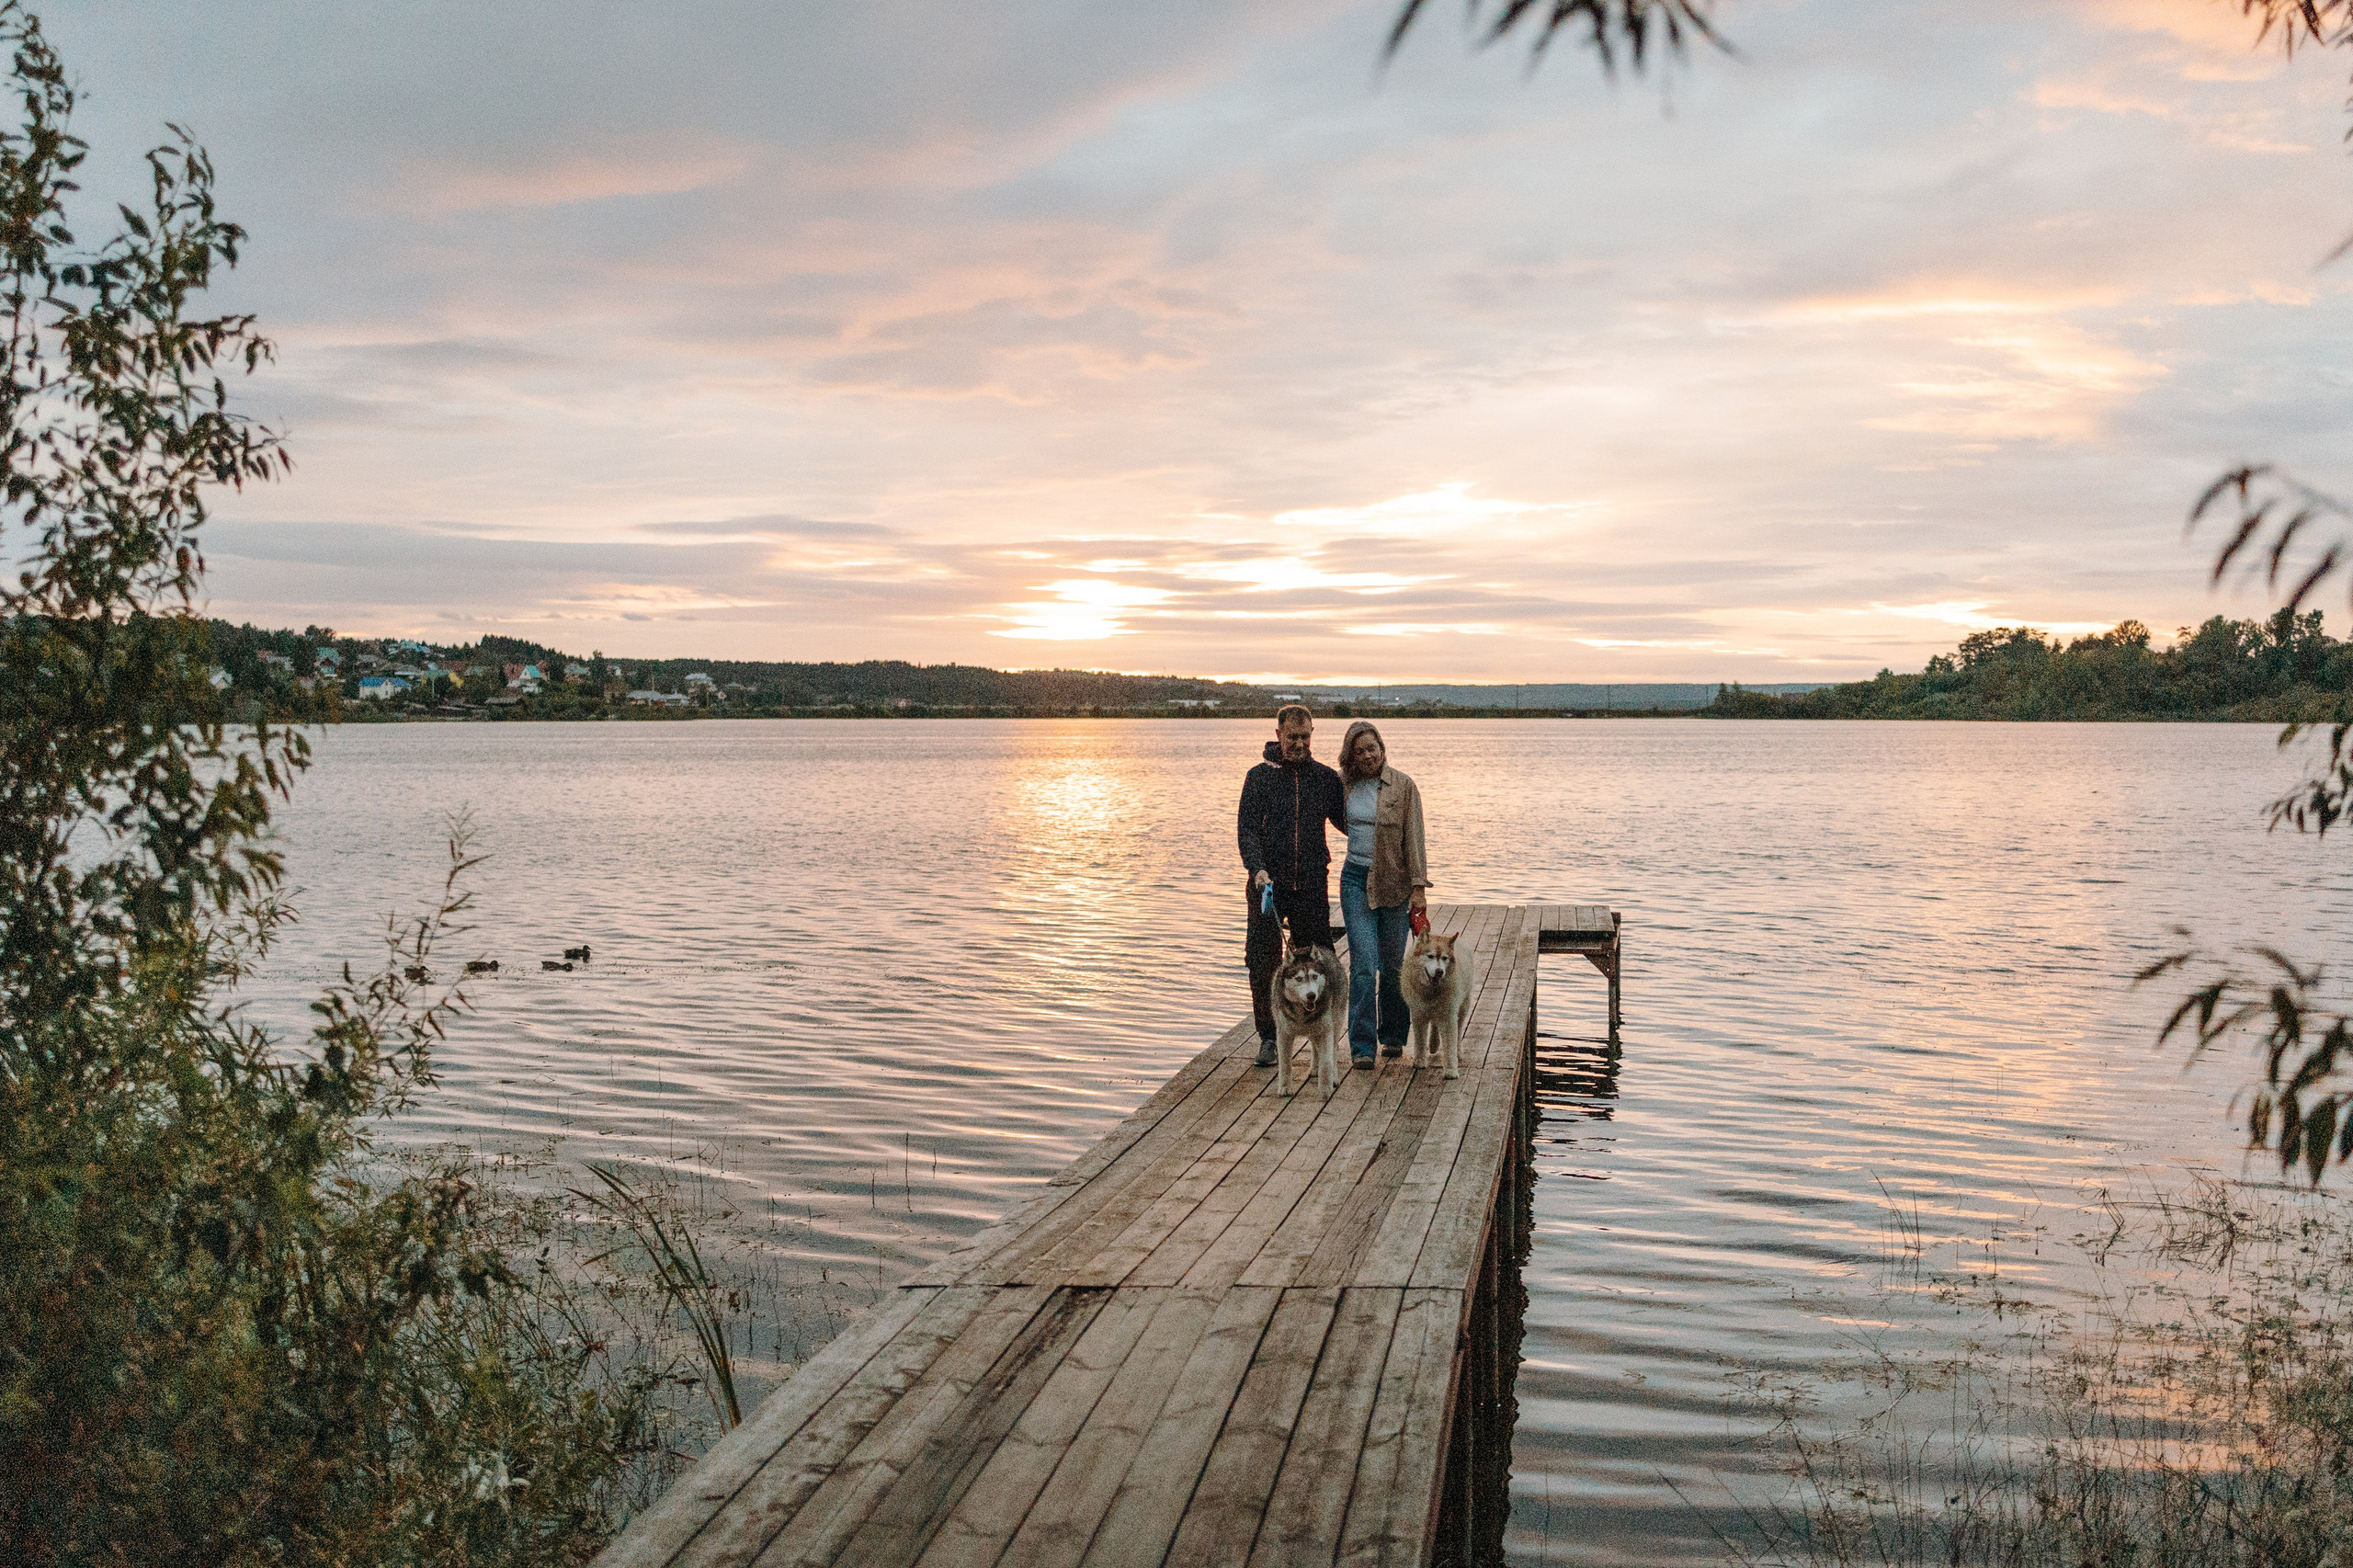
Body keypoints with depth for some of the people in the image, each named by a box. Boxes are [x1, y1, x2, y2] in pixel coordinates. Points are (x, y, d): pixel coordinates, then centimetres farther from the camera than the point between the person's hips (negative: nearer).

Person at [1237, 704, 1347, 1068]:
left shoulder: (1325, 777, 8)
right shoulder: (1260, 776, 2)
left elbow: (1346, 823, 15)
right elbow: (1247, 828, -4)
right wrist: (1257, 868, -19)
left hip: (1312, 886, 1)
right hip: (1269, 885, -1)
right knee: (1263, 963, -1)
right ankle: (1268, 1036, 13)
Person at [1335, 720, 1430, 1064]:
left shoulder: (1403, 786, -4)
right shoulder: (1344, 785, 5)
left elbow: (1414, 839, -5)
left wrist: (1419, 887, -10)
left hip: (1394, 882, -1)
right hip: (1356, 879, 1)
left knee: (1393, 964, 7)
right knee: (1363, 963, -9)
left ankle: (1392, 1036, 24)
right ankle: (1362, 1046, -8)